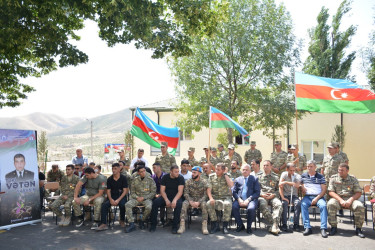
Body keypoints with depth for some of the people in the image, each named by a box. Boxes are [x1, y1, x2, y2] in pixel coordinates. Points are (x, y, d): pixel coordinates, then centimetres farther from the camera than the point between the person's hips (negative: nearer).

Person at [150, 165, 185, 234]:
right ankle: (153, 225, -12)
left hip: (176, 197, -2)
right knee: (155, 202, -24)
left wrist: (174, 200, -31)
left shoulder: (180, 178, -7)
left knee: (178, 204, -35)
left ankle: (175, 226, -24)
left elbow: (180, 191, -14)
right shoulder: (165, 177, -1)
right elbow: (162, 190, -3)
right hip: (166, 197, 2)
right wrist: (166, 200, -19)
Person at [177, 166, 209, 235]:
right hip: (190, 199, 2)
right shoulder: (188, 182, 3)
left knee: (204, 204, -34)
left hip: (201, 200, -1)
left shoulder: (204, 182, -3)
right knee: (184, 204, -29)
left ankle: (204, 226, -30)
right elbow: (186, 193, -2)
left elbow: (205, 195, -8)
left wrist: (198, 202, -23)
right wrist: (191, 202, -20)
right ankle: (182, 226, -30)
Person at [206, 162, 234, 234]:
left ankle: (225, 226, -20)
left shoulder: (227, 176, 5)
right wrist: (211, 198, -18)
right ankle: (215, 225, -15)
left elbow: (231, 185, -15)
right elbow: (209, 189, 0)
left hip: (226, 197, -1)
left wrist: (225, 174, -10)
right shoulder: (211, 176, 8)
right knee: (209, 204, -31)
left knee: (227, 204, -36)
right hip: (215, 197, 2)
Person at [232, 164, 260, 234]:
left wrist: (248, 199, -12)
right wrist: (239, 199, -9)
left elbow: (257, 192, 2)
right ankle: (240, 225, -6)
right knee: (233, 207, -29)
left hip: (251, 200, -2)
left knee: (251, 208, -35)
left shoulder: (254, 179, 11)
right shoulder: (237, 180, 19)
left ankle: (249, 227, -9)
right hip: (239, 200, 2)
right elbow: (234, 192, 12)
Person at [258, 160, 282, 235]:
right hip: (262, 196, -1)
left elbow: (278, 189, 14)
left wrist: (273, 195, -5)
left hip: (272, 196, 1)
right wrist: (261, 194, -6)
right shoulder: (258, 176, 16)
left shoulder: (275, 177, 19)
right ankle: (272, 224, -30)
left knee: (279, 204, -32)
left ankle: (274, 225, -37)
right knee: (263, 205, -35)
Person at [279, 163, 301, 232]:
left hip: (294, 195, 1)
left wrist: (286, 182, -20)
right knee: (284, 203, -33)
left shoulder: (297, 176, 2)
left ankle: (296, 224, -25)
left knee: (298, 203, -31)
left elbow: (297, 185, -19)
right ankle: (284, 225, -27)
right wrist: (282, 197, -18)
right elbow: (280, 186, -8)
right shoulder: (284, 174, 1)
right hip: (285, 195, -1)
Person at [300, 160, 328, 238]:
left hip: (319, 197, -1)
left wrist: (317, 198, -11)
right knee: (303, 204, -31)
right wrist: (302, 188, -9)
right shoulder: (303, 176, 15)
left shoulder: (320, 176, 8)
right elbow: (302, 188, 17)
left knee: (323, 205, -32)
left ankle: (323, 228, -30)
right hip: (307, 197, 1)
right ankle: (307, 228, -32)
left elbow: (324, 190, 3)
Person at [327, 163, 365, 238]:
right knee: (330, 204, -33)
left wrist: (350, 200, -15)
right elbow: (331, 192, 0)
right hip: (337, 199, -1)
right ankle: (333, 227, -19)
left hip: (350, 199, 1)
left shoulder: (353, 179, 8)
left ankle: (358, 229, -11)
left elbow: (358, 193, 3)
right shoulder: (333, 178, 7)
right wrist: (340, 200, -15)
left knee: (360, 206, -30)